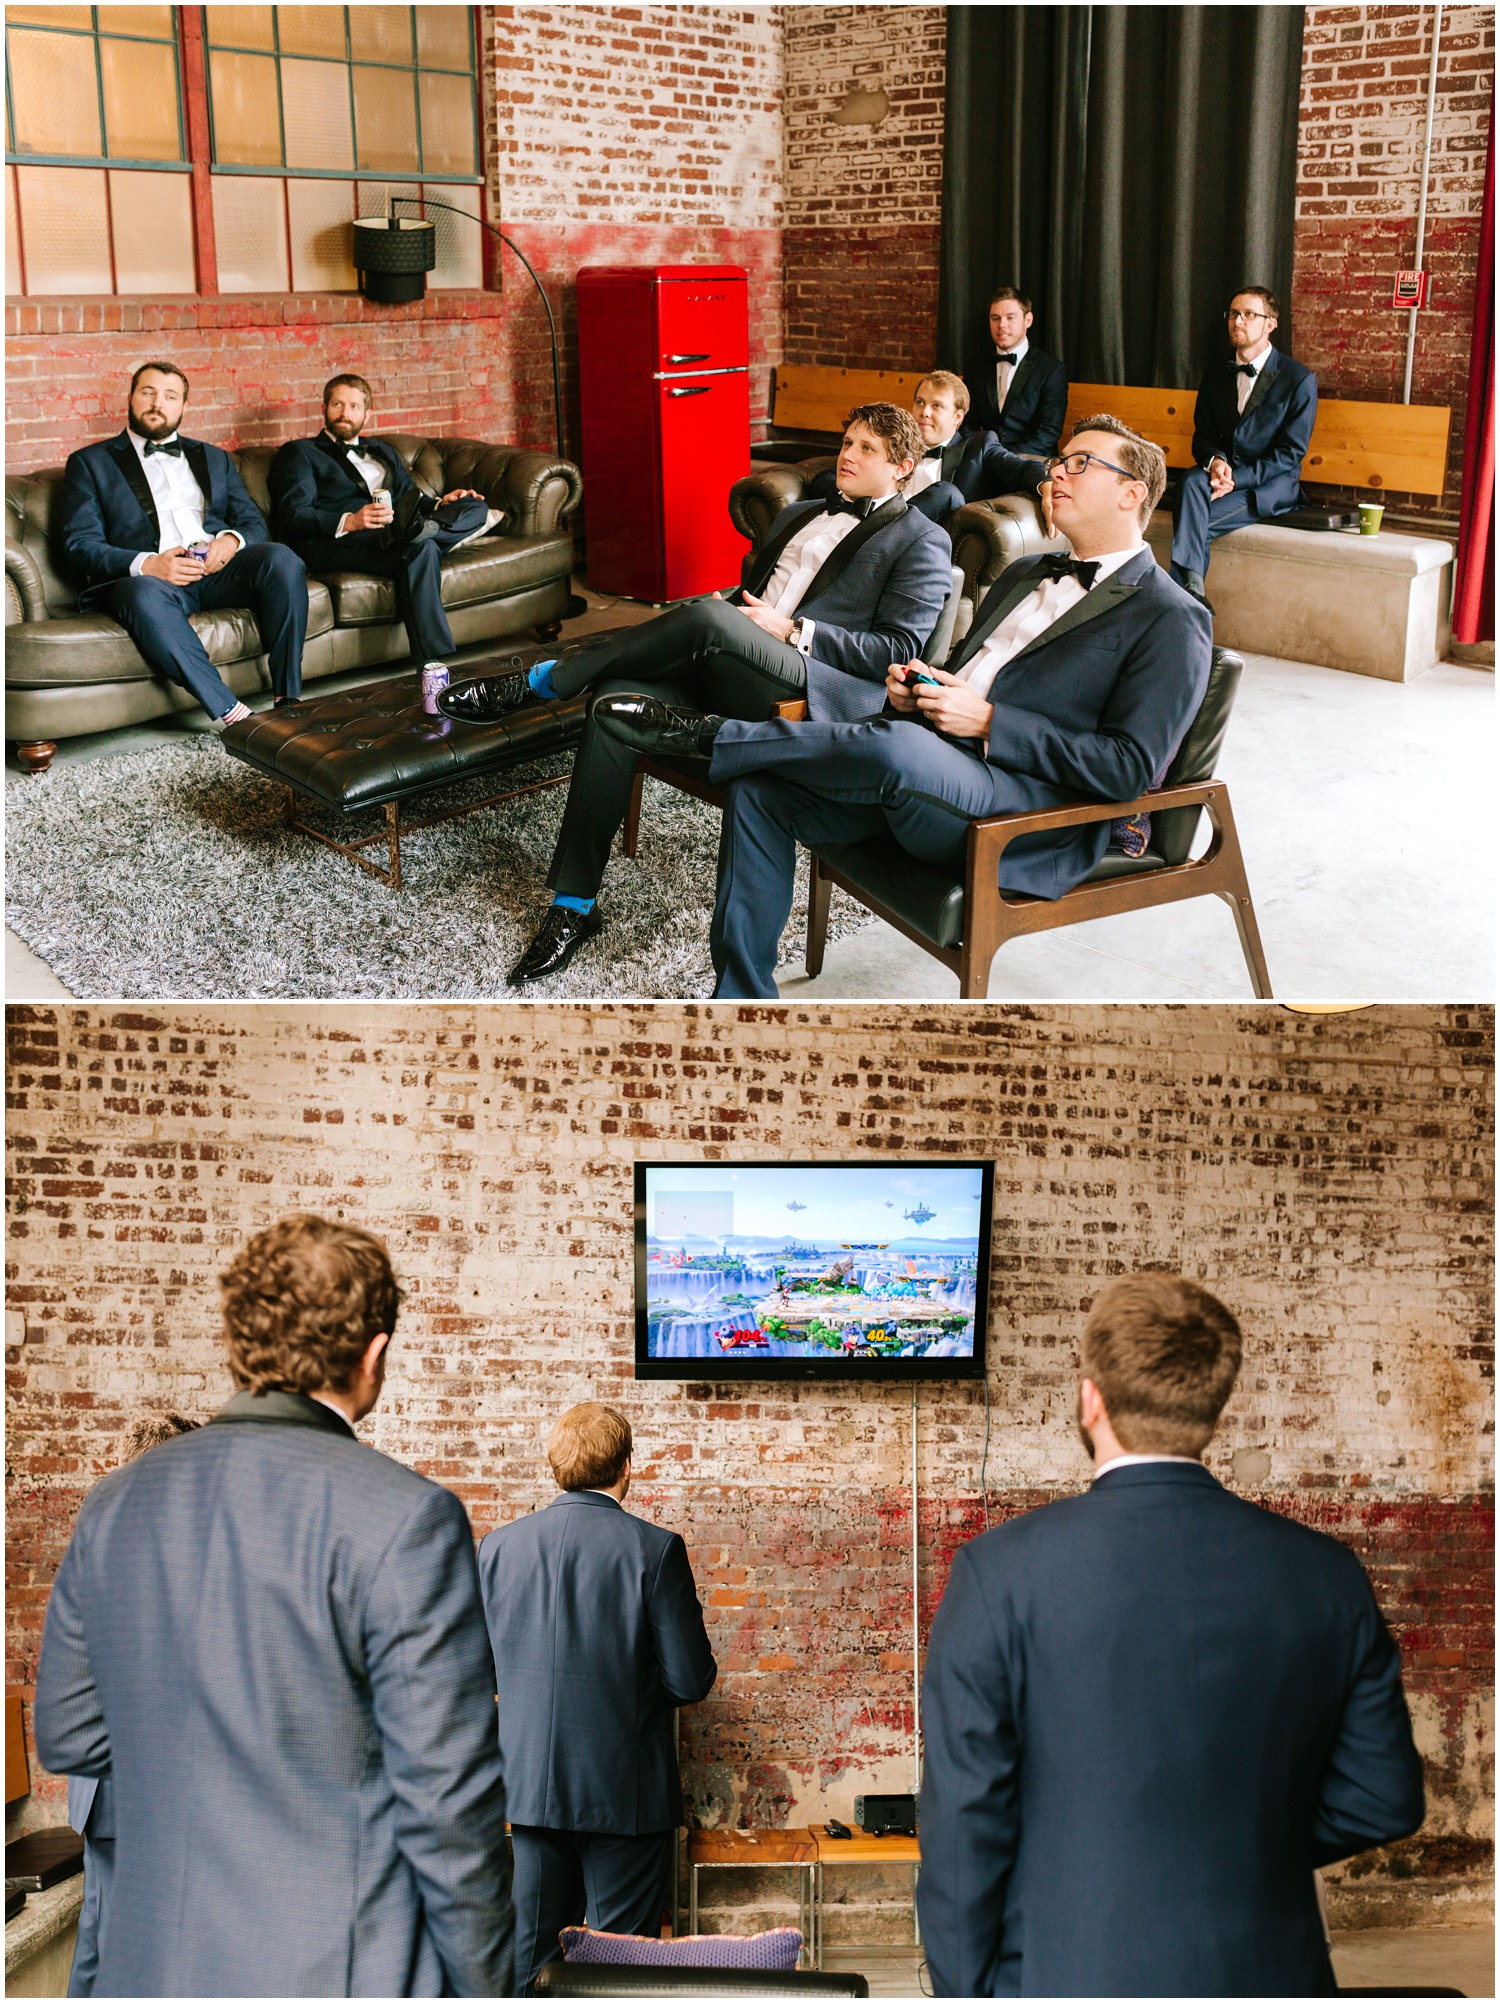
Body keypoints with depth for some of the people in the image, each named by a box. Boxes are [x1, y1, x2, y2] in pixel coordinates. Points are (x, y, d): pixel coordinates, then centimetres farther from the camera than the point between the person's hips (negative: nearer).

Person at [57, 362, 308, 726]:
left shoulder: (214, 459, 29)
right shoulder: (90, 463, 17)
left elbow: (254, 522, 19)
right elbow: (80, 546, 4)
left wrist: (232, 540, -8)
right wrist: (146, 564, -16)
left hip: (218, 571, 3)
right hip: (148, 577, -3)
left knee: (280, 557, -29)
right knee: (145, 595, -40)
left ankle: (288, 697, -30)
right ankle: (232, 715, -44)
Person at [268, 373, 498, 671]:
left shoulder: (384, 452, 34)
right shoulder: (300, 453, 15)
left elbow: (412, 498, 26)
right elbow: (292, 518, -1)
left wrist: (440, 504, 0)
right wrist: (350, 522, -20)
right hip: (334, 544, -6)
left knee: (476, 509, -13)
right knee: (420, 549, -36)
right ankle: (433, 670, -46)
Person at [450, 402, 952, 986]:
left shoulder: (921, 541, 9)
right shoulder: (797, 515, 31)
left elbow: (901, 650, -3)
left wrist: (792, 631, -10)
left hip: (817, 693, -6)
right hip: (726, 671, 6)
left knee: (710, 617, -34)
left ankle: (539, 682, -17)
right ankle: (572, 907, -21)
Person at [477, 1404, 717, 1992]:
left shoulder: (499, 1545, -2)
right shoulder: (655, 1549, -13)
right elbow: (691, 1680, -11)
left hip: (530, 1783, 4)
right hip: (626, 1789, -4)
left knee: (532, 1950, 14)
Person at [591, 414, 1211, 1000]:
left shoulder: (1171, 621, -1)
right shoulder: (1026, 574, 27)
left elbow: (1132, 766, -12)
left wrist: (987, 720, -15)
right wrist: (915, 688, 7)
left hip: (1031, 814, -8)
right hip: (911, 777, 8)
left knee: (900, 746, -37)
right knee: (758, 790, -12)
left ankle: (706, 737, -16)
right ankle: (743, 998, -7)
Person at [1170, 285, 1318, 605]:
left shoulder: (1300, 380, -3)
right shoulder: (1217, 375, 14)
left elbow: (1291, 453, -7)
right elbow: (1202, 435, 13)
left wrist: (1236, 478, -19)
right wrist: (1215, 461, -13)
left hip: (1272, 487, -4)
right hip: (1221, 472, 4)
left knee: (1193, 524, -29)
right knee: (1191, 482, -33)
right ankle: (1192, 590, -40)